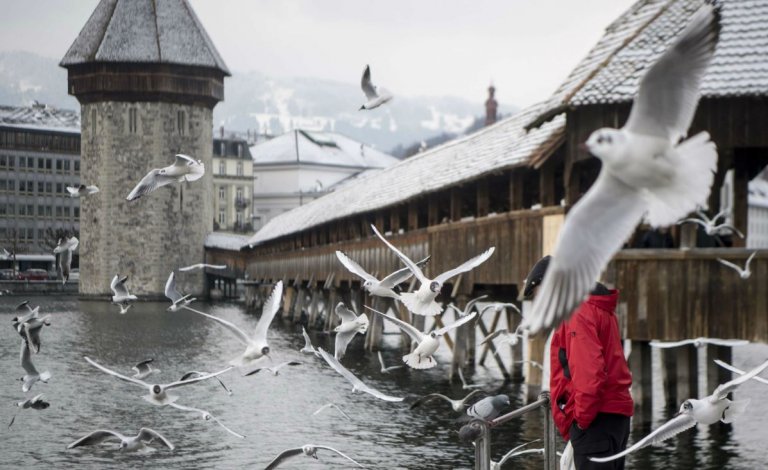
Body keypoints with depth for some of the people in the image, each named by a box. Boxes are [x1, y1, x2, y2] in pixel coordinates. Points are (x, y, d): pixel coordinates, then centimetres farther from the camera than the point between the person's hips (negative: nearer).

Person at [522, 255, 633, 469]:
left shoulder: (578, 314, -11)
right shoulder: (599, 309, 20)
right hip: (615, 413, 10)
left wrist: (582, 418, -15)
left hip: (596, 419, -10)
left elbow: (588, 372, -22)